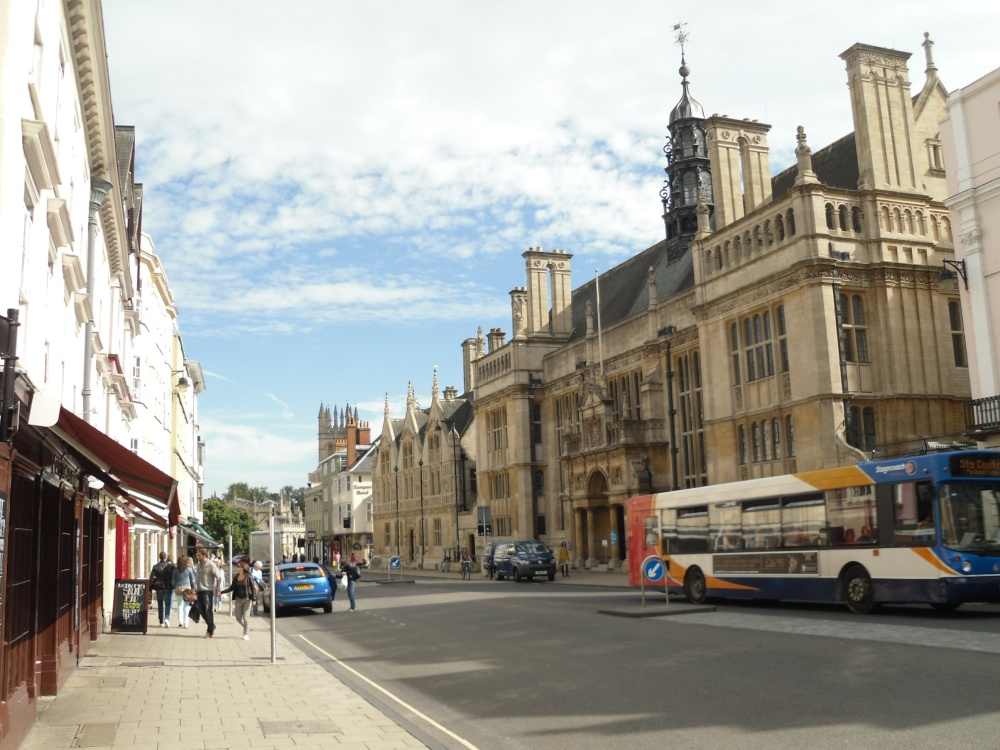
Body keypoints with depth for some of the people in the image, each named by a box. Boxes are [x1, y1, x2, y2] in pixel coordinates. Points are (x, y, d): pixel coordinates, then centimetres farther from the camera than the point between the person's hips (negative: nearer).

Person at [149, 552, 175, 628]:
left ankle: (161, 622, 17)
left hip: (159, 588, 2)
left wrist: (150, 588, 3)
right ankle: (167, 618, -21)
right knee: (168, 604, 0)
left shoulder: (155, 567, 1)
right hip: (168, 588, -2)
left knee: (160, 605, 13)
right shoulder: (171, 565, -5)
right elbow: (174, 577, -6)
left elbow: (151, 578, -1)